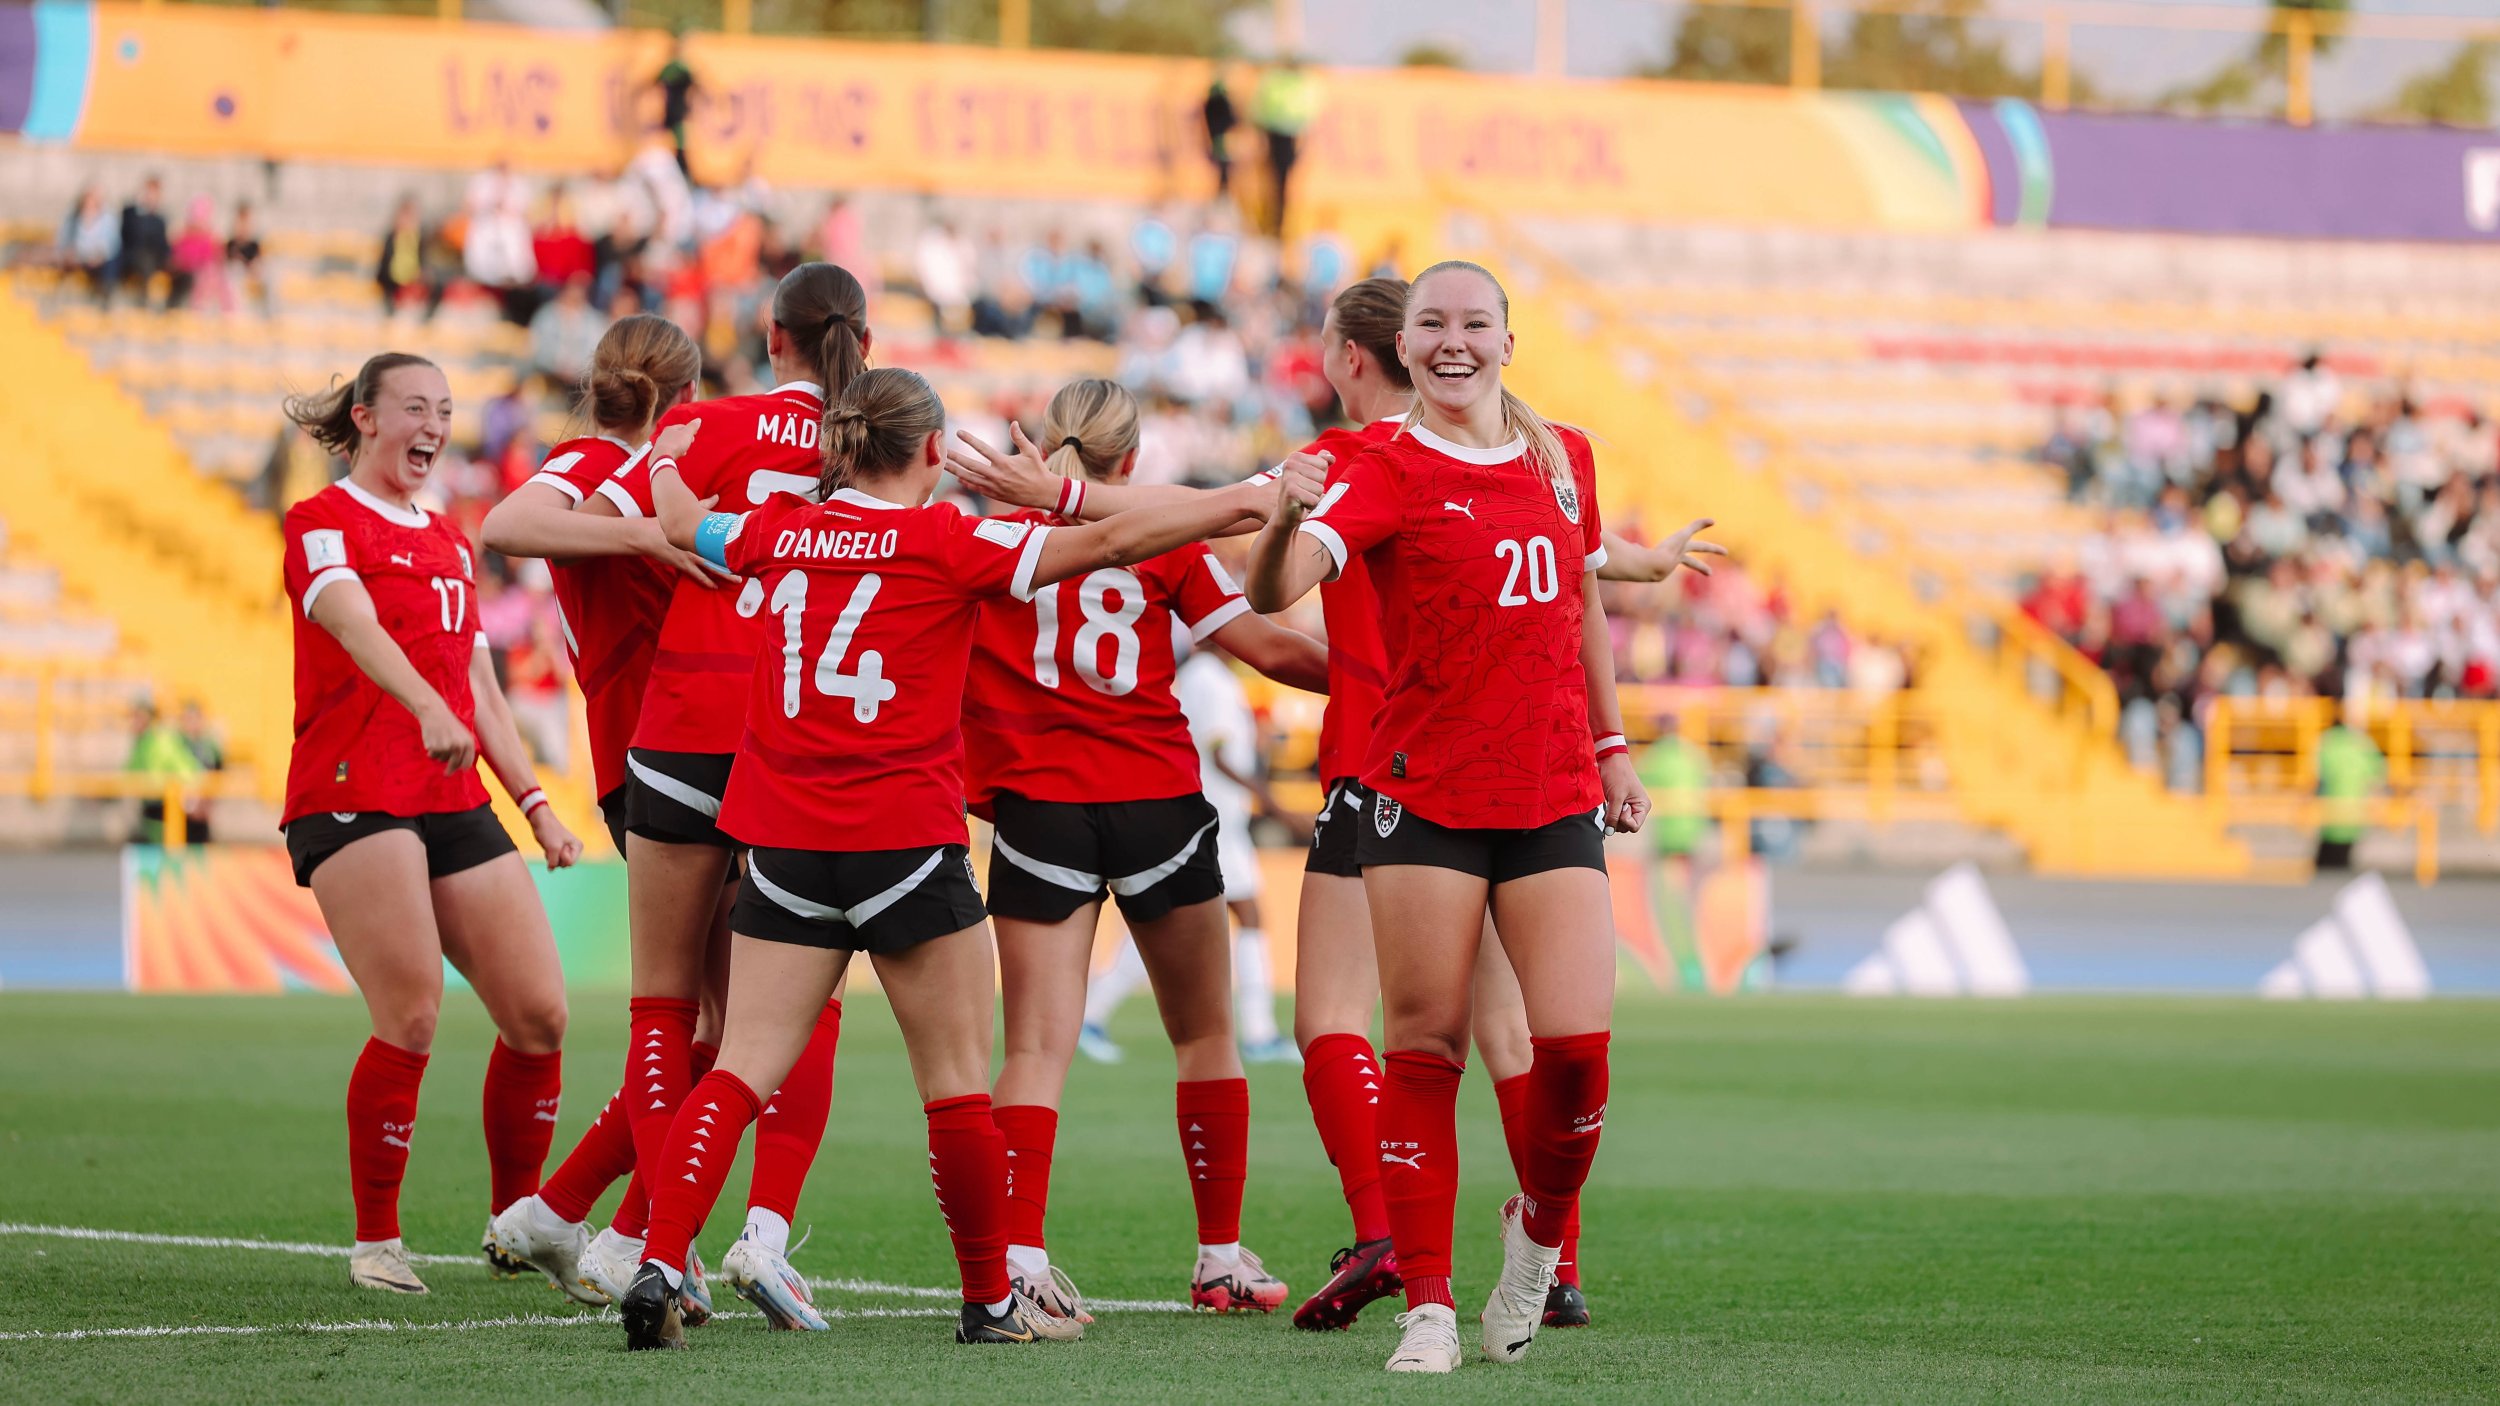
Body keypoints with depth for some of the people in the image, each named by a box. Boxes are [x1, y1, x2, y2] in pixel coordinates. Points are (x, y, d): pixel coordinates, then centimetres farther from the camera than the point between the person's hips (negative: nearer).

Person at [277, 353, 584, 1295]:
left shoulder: (449, 542, 22)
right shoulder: (324, 524, -2)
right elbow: (358, 627, -21)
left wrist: (533, 801, 18)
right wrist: (428, 710, -39)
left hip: (456, 801, 7)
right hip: (352, 794, -7)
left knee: (539, 1014, -1)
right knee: (411, 1020, -16)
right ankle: (375, 1242, -3)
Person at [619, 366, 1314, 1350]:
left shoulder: (782, 531, 6)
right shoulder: (943, 541, -6)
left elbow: (683, 523, 27)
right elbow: (1108, 544, -11)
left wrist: (668, 462, 49)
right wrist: (1250, 504, -7)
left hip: (785, 844, 4)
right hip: (907, 839, -4)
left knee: (743, 1069, 4)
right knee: (956, 1080, 7)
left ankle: (659, 1266, -11)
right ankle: (990, 1301, 15)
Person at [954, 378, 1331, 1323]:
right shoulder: (1160, 541, 3)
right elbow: (1269, 650, 3)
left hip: (1040, 807, 0)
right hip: (1158, 800, 0)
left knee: (1038, 1045, -5)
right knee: (1205, 1033, 15)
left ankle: (1019, 1256, -22)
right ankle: (1222, 1259, 18)